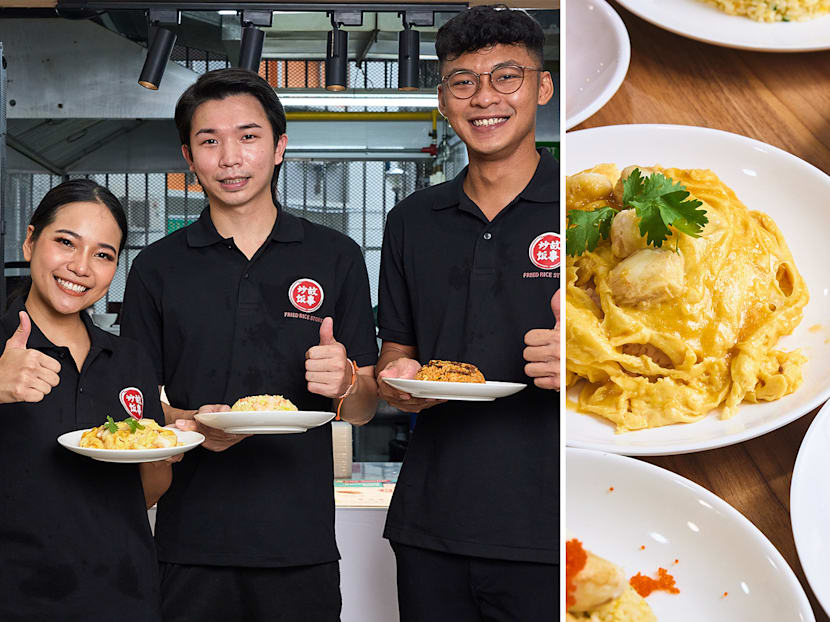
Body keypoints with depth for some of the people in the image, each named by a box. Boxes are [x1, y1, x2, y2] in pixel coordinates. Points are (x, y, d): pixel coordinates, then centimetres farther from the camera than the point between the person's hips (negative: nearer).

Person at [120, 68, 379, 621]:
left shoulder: (336, 258, 4)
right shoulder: (157, 268, 5)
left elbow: (365, 407, 6)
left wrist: (344, 385, -16)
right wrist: (192, 425, -16)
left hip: (302, 543, 0)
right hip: (191, 543, 0)